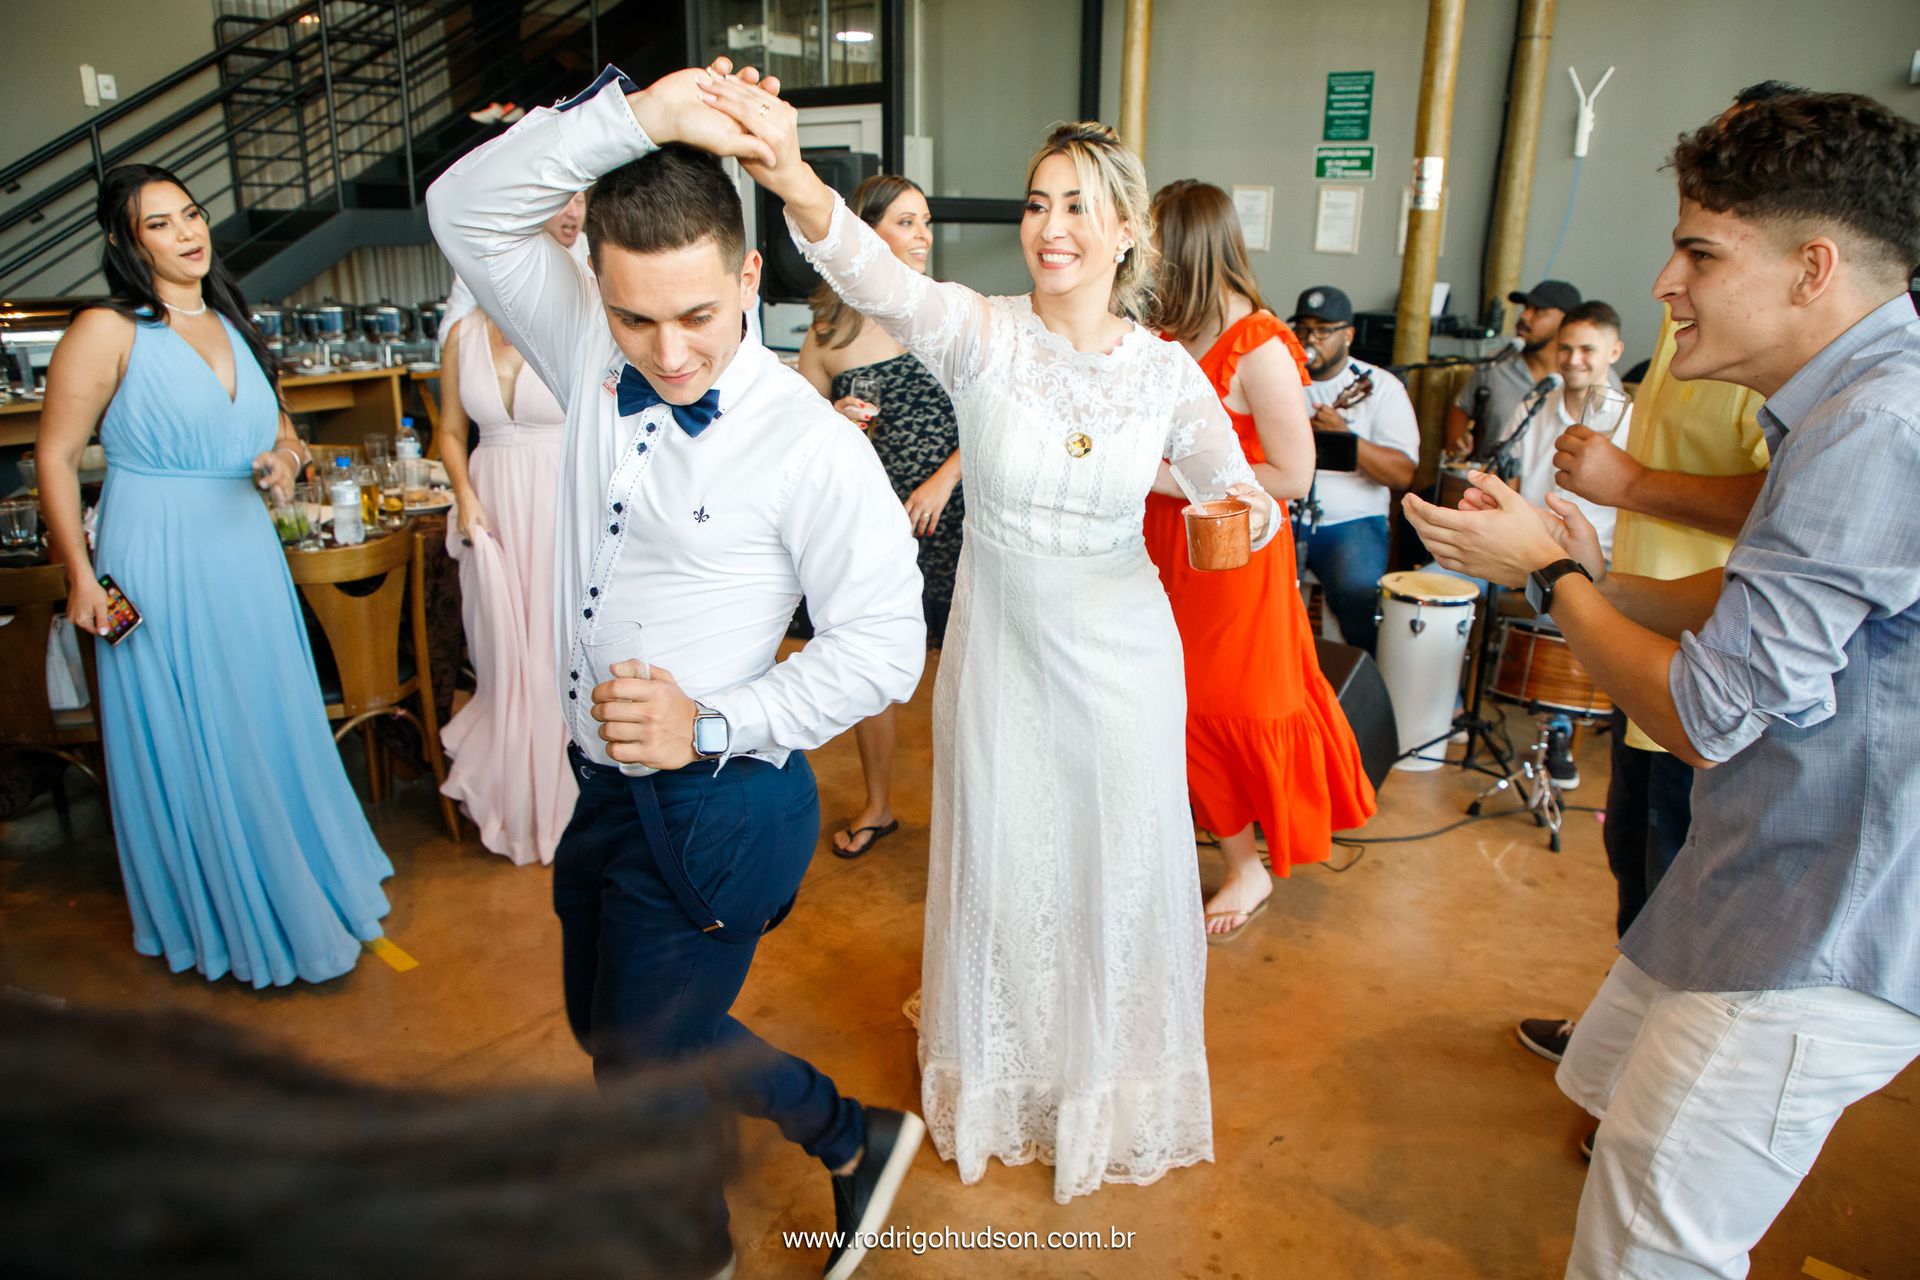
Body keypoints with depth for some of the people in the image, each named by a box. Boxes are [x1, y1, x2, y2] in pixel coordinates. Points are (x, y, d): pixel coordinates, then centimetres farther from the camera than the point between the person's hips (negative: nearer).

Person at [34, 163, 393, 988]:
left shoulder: (232, 325, 11)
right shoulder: (108, 331, -8)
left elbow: (280, 428, 20)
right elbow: (56, 457, -7)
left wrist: (286, 457, -3)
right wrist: (80, 574, -11)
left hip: (244, 556, 6)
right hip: (158, 565, -6)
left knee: (274, 729, 15)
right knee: (190, 747, 5)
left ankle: (299, 889, 33)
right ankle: (227, 922, 23)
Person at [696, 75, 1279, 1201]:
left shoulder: (1164, 368, -6)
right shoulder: (981, 333, -13)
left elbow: (1232, 487, 1)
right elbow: (878, 278, -32)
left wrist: (1247, 509, -24)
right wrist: (794, 180, -52)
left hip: (1120, 652, 1)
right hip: (1000, 644, -1)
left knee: (1119, 861, 15)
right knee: (1003, 859, 15)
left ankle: (1113, 1073, 45)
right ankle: (1004, 1070, 45)